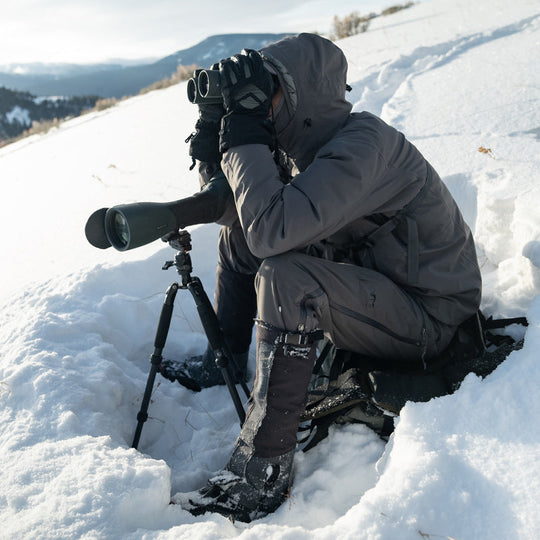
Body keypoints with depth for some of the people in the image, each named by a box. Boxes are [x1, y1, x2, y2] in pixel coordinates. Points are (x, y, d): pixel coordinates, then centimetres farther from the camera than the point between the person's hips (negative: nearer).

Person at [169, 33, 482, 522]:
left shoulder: (364, 144, -27)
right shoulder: (307, 143, 0)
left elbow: (271, 227, -40)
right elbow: (232, 203, 6)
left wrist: (245, 135, -29)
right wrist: (216, 150, -12)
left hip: (428, 320, -9)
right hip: (367, 281, 9)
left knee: (285, 277, -35)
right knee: (238, 235, 8)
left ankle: (263, 475, -24)